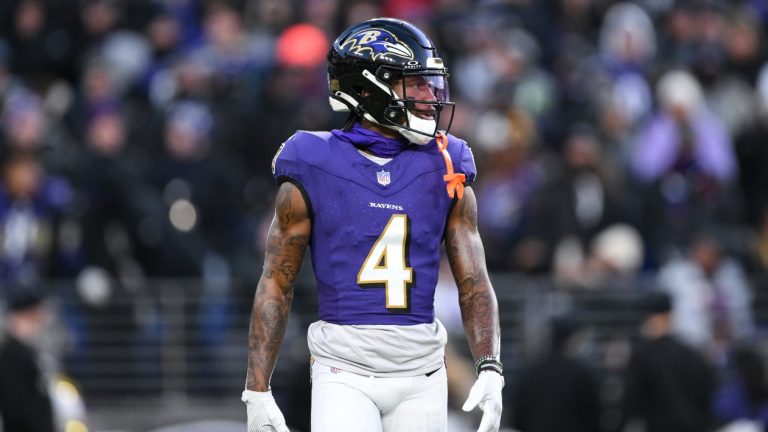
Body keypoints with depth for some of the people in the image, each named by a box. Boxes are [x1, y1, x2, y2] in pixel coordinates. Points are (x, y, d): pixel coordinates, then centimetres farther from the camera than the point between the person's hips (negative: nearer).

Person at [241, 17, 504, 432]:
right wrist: (257, 391, -3)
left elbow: (474, 284, 6)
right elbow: (276, 285, 1)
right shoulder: (314, 169, -3)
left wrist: (489, 370, -9)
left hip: (419, 370, 3)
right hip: (344, 371, -3)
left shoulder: (445, 169, 6)